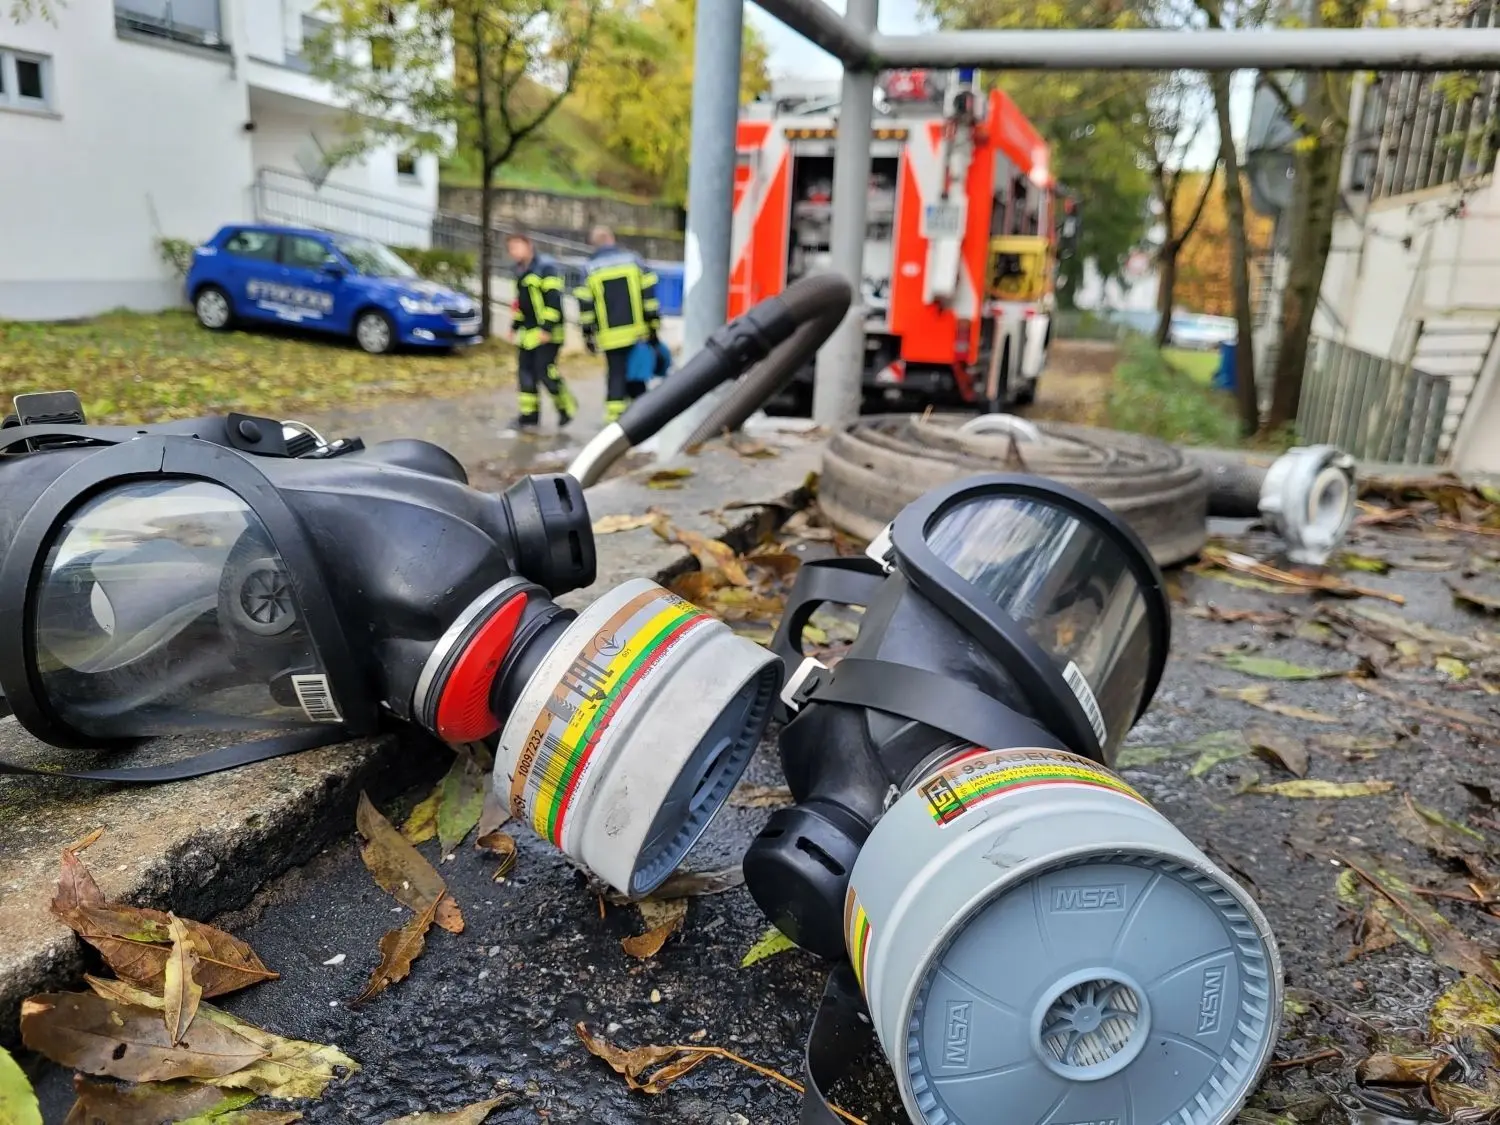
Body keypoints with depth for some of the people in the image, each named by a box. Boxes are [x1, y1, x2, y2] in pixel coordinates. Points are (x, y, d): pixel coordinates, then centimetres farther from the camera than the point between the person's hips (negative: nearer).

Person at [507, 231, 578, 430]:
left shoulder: (546, 267, -12)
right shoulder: (521, 272, 16)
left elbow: (554, 300, -19)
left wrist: (547, 328, -23)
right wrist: (515, 325, 23)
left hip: (547, 333, -9)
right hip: (528, 332, 9)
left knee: (546, 372, -10)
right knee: (525, 373, 6)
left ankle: (566, 406, 10)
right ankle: (529, 414, 13)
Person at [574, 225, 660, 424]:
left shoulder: (589, 267, 2)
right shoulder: (632, 258, 3)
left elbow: (585, 304, 0)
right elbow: (649, 292, 0)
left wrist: (588, 335, 6)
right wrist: (653, 322, 5)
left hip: (610, 336, -1)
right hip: (637, 331, 1)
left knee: (616, 375, 3)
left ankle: (615, 417, -3)